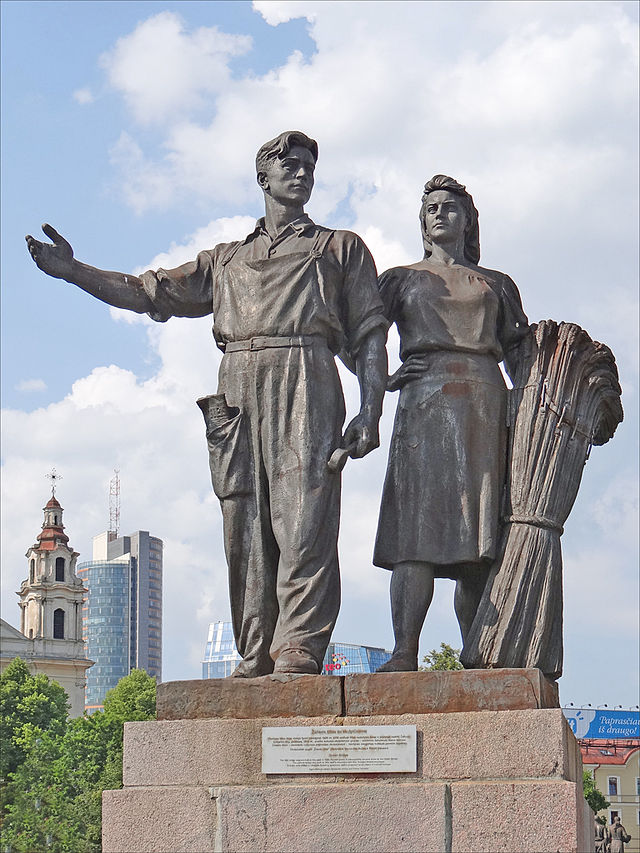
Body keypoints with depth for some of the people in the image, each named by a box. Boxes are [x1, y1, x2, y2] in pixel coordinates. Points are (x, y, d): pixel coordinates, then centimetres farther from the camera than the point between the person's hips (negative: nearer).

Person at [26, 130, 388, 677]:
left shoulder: (342, 248, 23)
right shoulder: (225, 260, 32)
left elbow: (370, 335, 13)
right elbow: (149, 293, 28)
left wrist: (370, 412, -2)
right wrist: (72, 271, 15)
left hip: (305, 383, -3)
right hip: (237, 395, 4)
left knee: (303, 524, -18)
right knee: (245, 532, -6)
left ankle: (298, 655, -26)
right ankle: (256, 664, -7)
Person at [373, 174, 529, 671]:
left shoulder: (497, 285, 25)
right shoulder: (402, 279, 21)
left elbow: (519, 352, 19)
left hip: (485, 403, 2)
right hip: (425, 401, -2)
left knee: (478, 529, -6)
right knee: (419, 522, -16)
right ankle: (405, 654, -23)